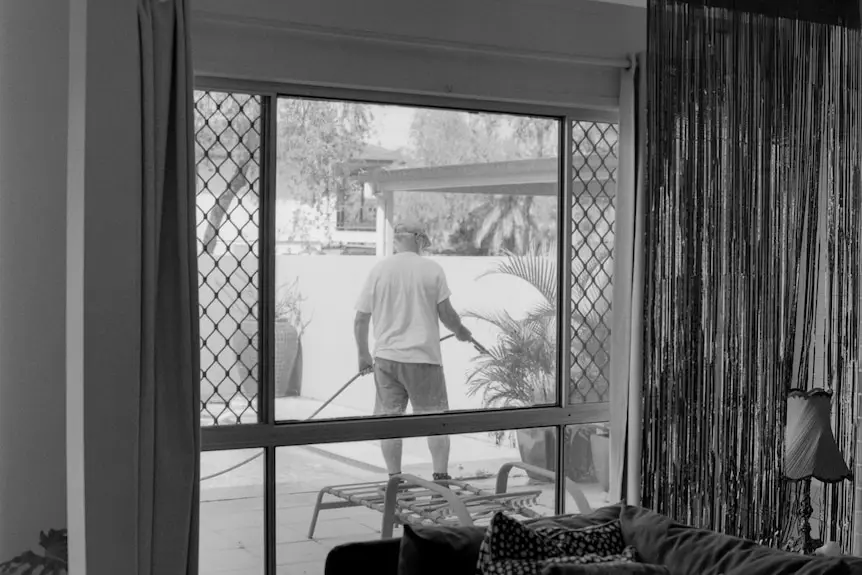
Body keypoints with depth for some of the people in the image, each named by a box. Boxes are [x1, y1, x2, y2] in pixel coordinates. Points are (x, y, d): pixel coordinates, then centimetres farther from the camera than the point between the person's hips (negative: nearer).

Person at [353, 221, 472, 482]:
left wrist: (363, 355, 17)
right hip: (424, 356, -2)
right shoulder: (432, 269, -3)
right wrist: (461, 332, 17)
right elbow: (446, 314, -3)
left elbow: (360, 320, 4)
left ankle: (395, 479, 11)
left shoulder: (378, 270, 2)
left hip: (386, 356, 2)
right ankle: (441, 476, 5)